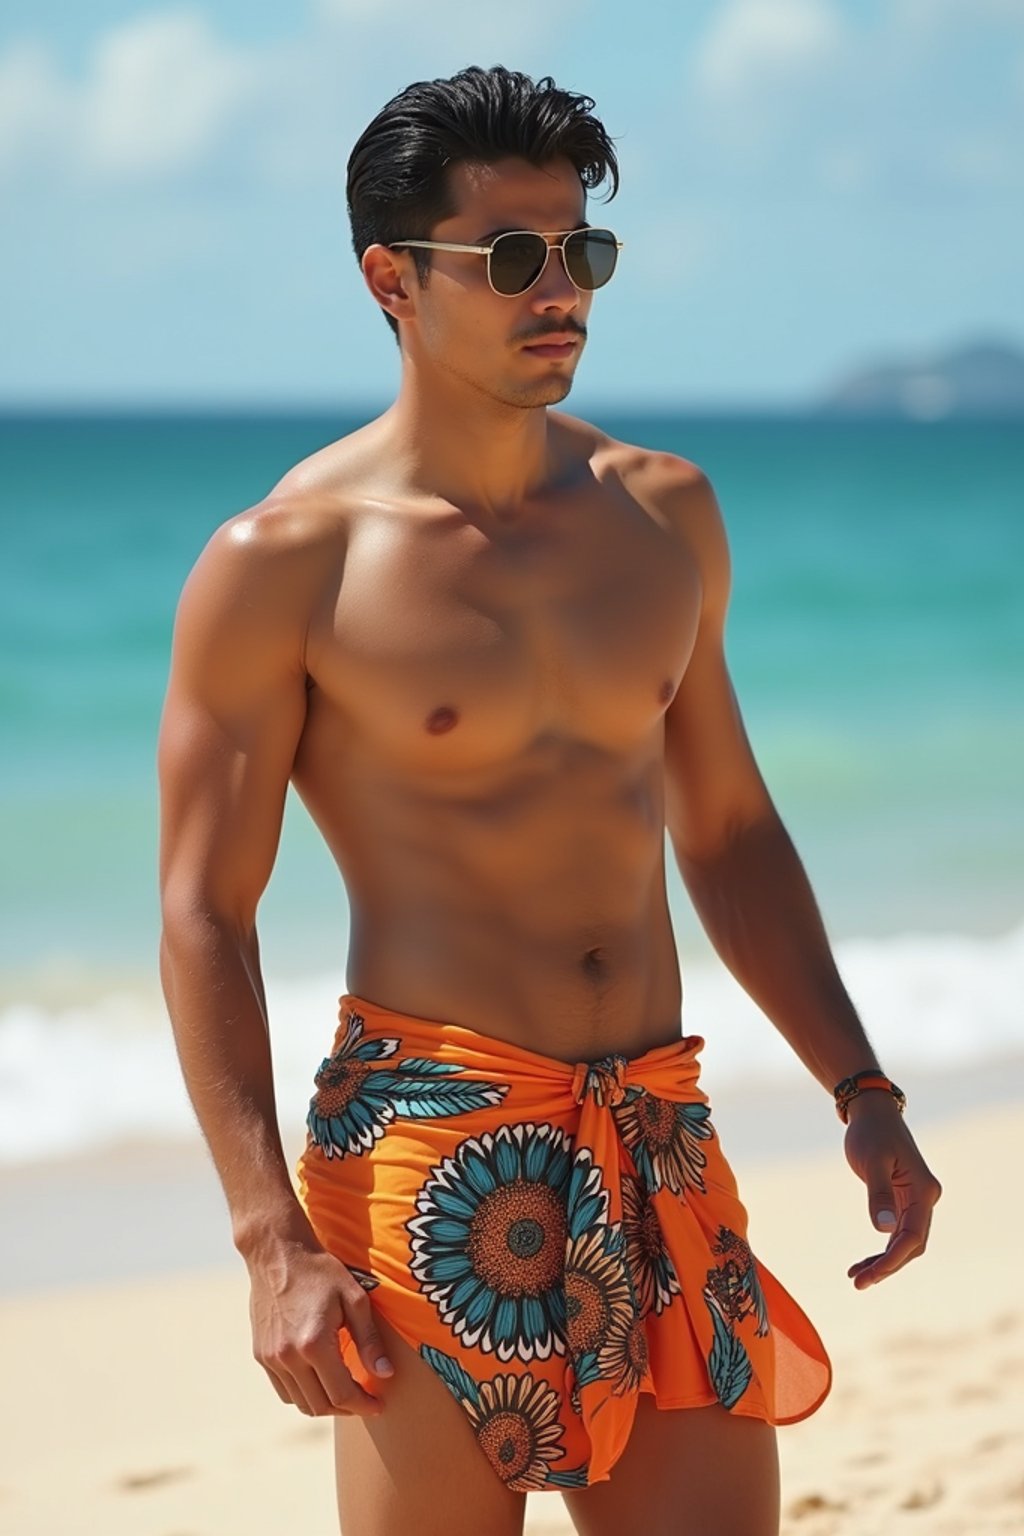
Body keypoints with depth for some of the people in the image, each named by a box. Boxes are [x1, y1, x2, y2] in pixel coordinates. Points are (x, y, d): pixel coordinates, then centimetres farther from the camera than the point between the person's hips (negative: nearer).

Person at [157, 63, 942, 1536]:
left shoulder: (665, 514, 11)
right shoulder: (284, 563, -5)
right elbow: (203, 916, -6)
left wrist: (863, 1096, 12)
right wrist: (277, 1241, -14)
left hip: (657, 1144, 5)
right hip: (426, 1145, -5)